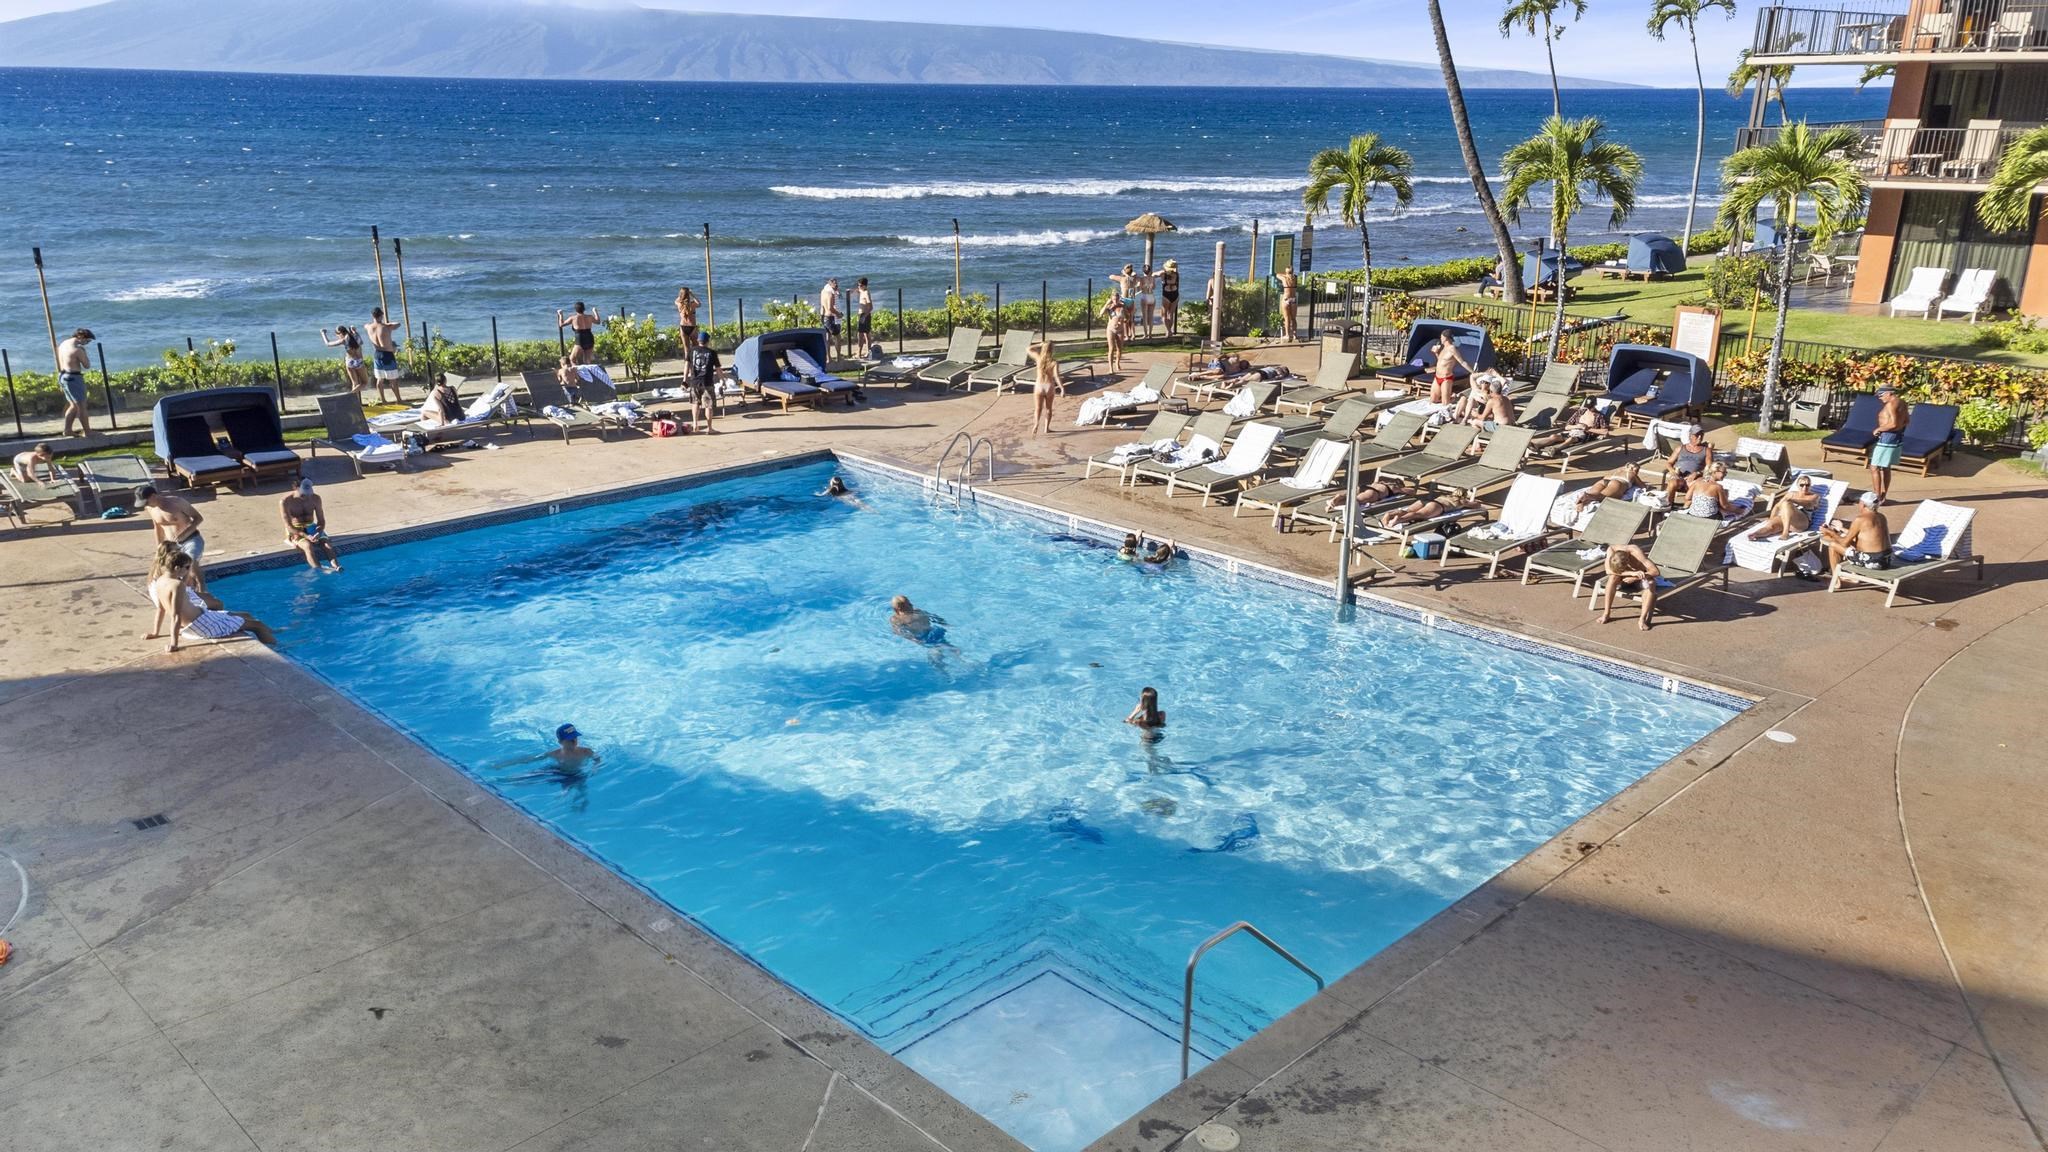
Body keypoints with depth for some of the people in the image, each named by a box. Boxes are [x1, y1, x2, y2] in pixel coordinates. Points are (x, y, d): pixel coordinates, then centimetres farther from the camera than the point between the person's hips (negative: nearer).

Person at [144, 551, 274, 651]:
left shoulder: (160, 581, 0)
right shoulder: (178, 585, -28)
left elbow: (161, 608, 11)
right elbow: (176, 616, -30)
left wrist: (155, 632, 18)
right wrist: (174, 644, -31)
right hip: (203, 625, -11)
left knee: (246, 616, 27)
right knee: (257, 625, 2)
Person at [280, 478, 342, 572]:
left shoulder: (315, 499, -2)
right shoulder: (285, 502, -14)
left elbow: (321, 521, 1)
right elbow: (289, 527, -16)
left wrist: (318, 533, -22)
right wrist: (306, 536, -29)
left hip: (311, 528, 4)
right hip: (295, 531, -4)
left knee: (327, 544, -27)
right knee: (308, 546, -35)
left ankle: (336, 568, -48)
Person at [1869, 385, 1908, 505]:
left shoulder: (1891, 404, -19)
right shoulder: (1902, 403, 12)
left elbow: (1893, 423, -27)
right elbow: (1905, 421, 21)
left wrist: (1878, 429, -15)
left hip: (1888, 437, -10)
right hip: (1898, 437, 10)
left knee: (1875, 468, -6)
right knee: (1886, 468, 17)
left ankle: (1877, 498, -8)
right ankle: (1882, 498, 22)